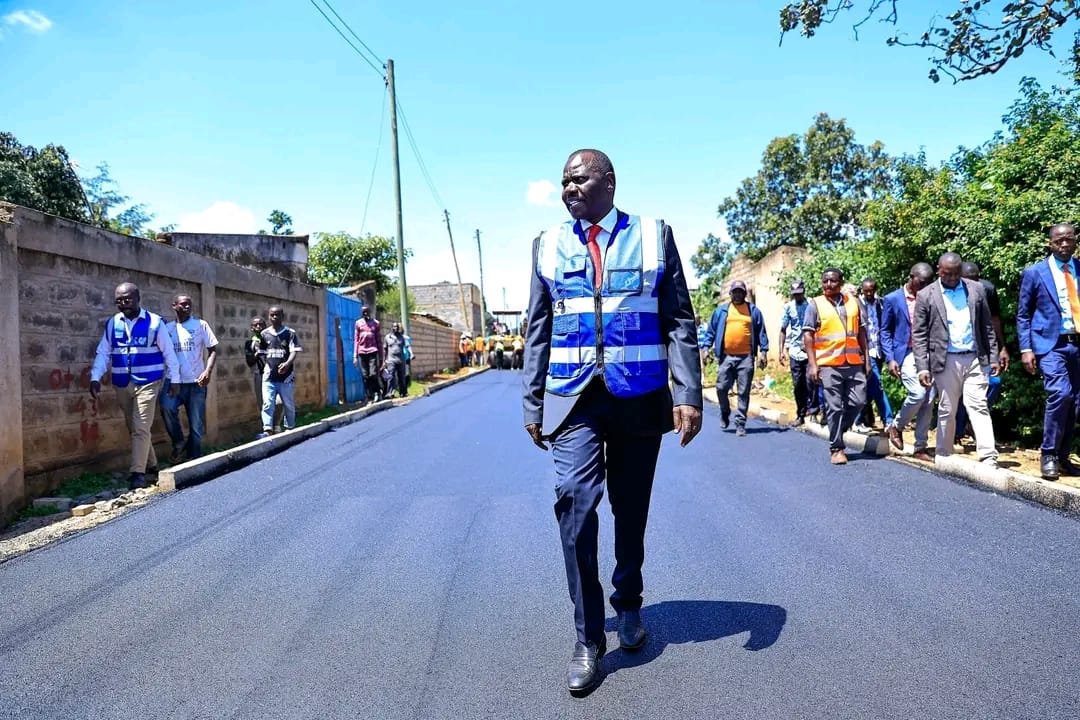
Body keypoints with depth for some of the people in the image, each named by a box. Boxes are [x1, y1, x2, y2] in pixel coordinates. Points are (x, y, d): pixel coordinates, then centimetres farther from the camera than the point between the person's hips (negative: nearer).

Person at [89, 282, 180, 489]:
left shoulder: (155, 322, -4)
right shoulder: (112, 324, 6)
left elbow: (168, 353, 0)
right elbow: (103, 353, 6)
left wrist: (174, 380, 0)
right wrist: (95, 378, -7)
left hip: (147, 383, -4)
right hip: (122, 384, 5)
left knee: (141, 429, -9)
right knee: (132, 428, 13)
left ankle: (138, 472, -6)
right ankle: (151, 463, 29)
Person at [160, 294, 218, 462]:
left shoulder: (201, 325, 3)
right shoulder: (167, 328, 8)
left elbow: (213, 350, 1)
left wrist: (208, 371, -14)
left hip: (196, 382, 0)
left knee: (197, 426, 3)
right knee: (167, 407, -28)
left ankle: (195, 459, 19)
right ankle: (179, 443, -6)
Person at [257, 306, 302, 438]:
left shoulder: (290, 333, -2)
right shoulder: (264, 334, 7)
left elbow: (294, 352, -10)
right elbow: (261, 353, 17)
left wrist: (287, 364, -27)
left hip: (286, 377, -1)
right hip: (269, 377, 2)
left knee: (289, 404, 10)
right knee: (267, 404, -9)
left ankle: (290, 429, 24)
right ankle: (267, 430, -11)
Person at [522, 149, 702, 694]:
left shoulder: (654, 235, 4)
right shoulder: (549, 245, 8)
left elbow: (680, 322, 1)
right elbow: (538, 330, 9)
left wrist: (687, 394, -8)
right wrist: (533, 402, 5)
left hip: (640, 397, 0)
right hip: (574, 397, 1)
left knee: (632, 511, 12)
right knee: (575, 506, -11)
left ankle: (628, 606, 36)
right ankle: (588, 640, 4)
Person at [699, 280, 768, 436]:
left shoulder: (754, 311, 9)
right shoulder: (721, 310, 10)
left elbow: (761, 333, 7)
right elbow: (711, 331, 10)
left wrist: (763, 351, -2)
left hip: (746, 358, -1)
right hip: (726, 357, 1)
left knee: (744, 392, 1)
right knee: (721, 388, 0)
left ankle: (740, 423, 7)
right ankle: (725, 413, 26)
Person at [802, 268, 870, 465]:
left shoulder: (853, 302, 12)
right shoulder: (815, 305, 1)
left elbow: (861, 332, 17)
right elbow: (808, 335, -3)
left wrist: (866, 358, 12)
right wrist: (812, 363, -11)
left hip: (854, 363, 4)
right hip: (829, 364, -4)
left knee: (858, 401, 3)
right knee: (834, 407, -1)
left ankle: (838, 432, 26)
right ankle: (836, 448, 9)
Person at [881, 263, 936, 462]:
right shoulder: (892, 299, 1)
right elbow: (885, 331, 2)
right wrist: (889, 359, -8)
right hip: (905, 354, -4)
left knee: (928, 400, 0)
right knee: (918, 393, -20)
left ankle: (920, 447, 9)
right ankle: (896, 426, 7)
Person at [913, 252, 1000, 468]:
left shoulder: (976, 290, 9)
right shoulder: (926, 295, 1)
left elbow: (987, 327, 12)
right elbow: (919, 335, -1)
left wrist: (993, 357, 7)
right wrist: (922, 367, -8)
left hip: (974, 359, 2)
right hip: (946, 361, -1)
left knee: (979, 407, -4)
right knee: (947, 410, 7)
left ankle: (988, 458, -6)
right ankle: (943, 456, 18)